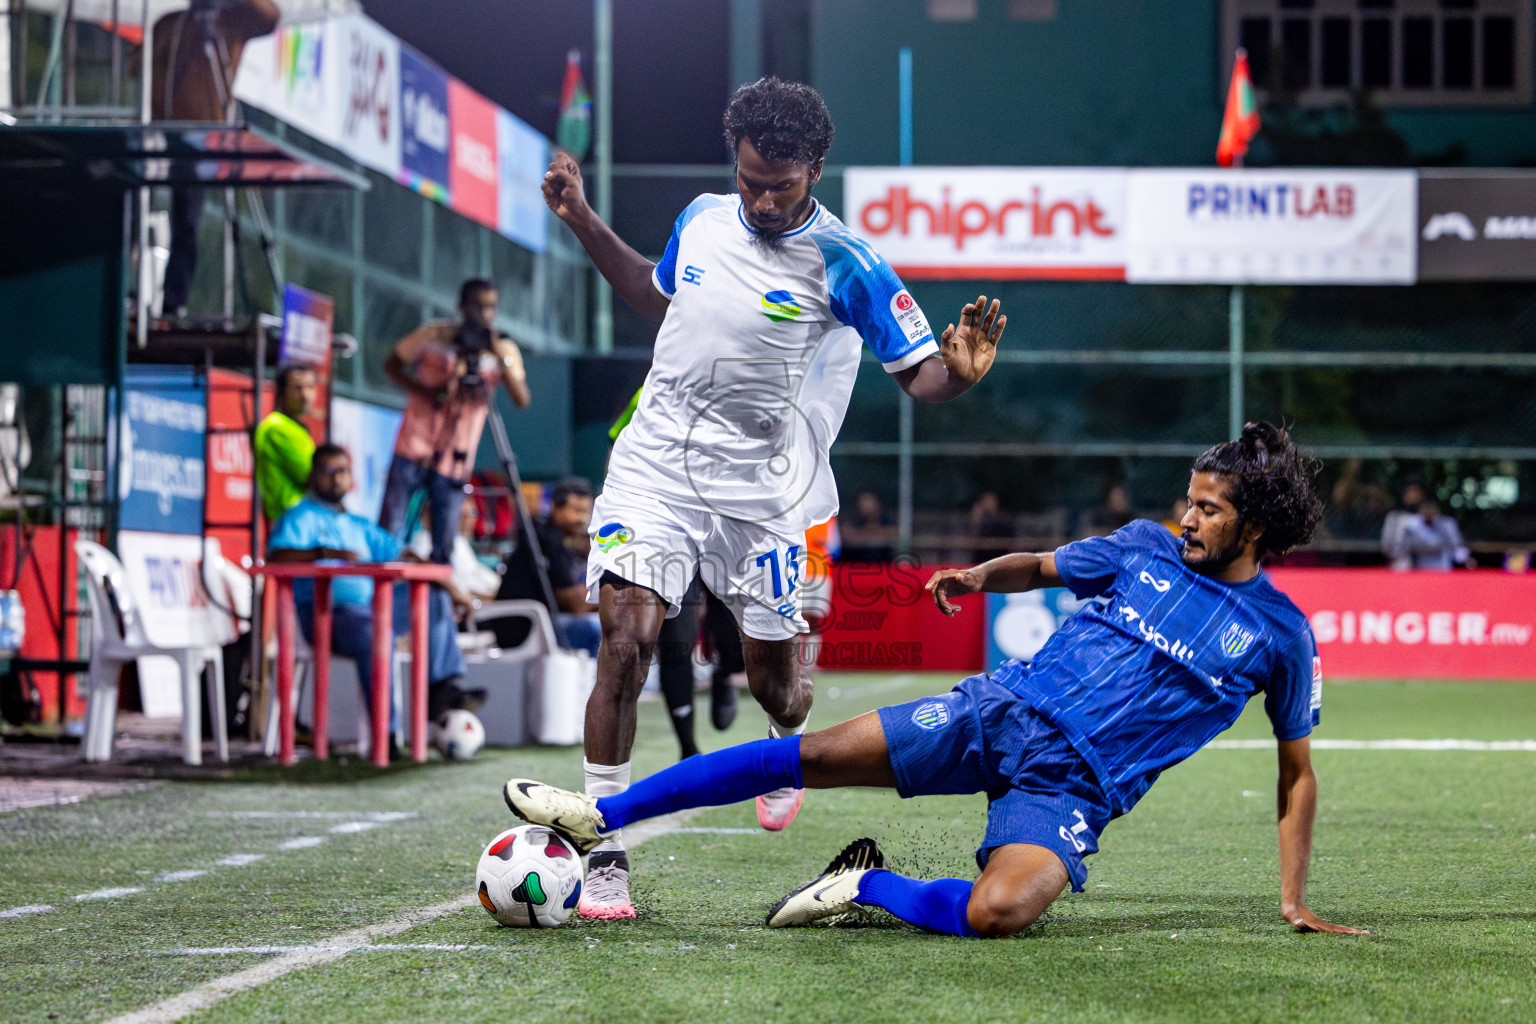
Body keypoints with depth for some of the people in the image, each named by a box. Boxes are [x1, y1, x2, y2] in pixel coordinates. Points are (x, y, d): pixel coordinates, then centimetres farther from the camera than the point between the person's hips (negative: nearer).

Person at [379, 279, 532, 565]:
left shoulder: (504, 349, 4)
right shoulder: (435, 334, 0)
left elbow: (522, 400, -7)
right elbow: (392, 364, 7)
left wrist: (503, 360, -22)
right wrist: (424, 390, -10)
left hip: (455, 463, 1)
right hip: (414, 449, -1)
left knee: (443, 550, -2)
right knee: (388, 535, -6)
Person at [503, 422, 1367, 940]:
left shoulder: (1281, 636, 0)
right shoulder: (1147, 548, 8)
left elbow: (1298, 771, 7)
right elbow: (1040, 568, 23)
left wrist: (1295, 901, 1)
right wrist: (982, 575, 0)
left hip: (1072, 784, -3)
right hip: (1006, 710, 3)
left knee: (996, 914, -34)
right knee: (815, 755, -10)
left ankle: (867, 886, -7)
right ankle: (600, 815, -2)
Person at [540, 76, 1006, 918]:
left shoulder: (844, 264, -11)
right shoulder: (701, 219, 4)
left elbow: (919, 375, -9)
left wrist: (959, 373, -32)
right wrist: (585, 225, 18)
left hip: (760, 489, -2)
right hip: (654, 466, 2)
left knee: (773, 678, 7)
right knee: (625, 640, -16)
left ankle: (789, 742, 48)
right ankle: (605, 855, -10)